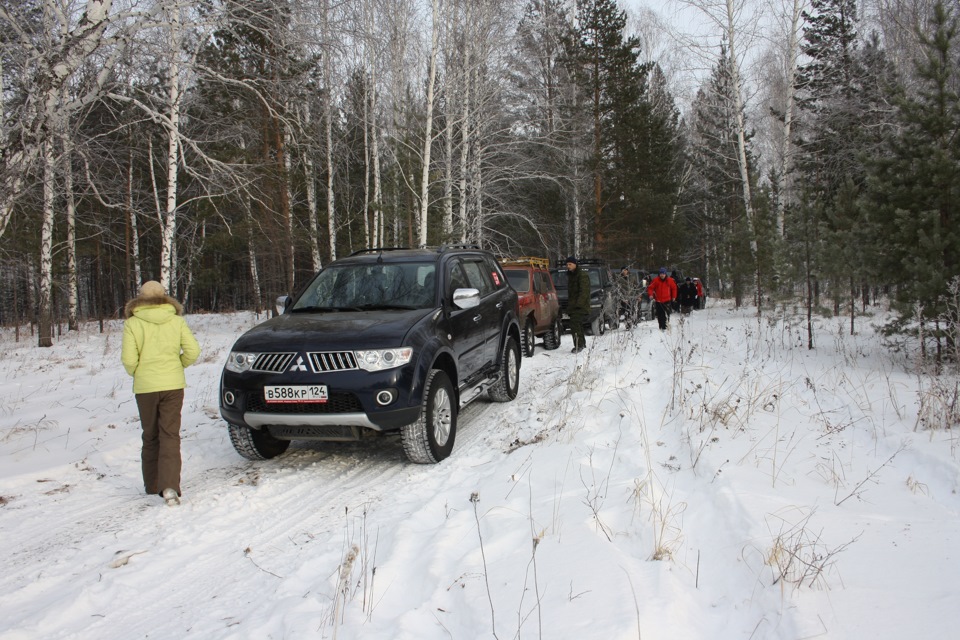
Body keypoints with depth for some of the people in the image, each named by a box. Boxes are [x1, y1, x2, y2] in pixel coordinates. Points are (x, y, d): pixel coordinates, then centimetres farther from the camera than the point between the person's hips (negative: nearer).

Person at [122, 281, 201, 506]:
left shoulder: (132, 323, -4)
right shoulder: (176, 320, 0)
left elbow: (129, 360, -10)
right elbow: (193, 351, -5)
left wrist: (137, 373, 10)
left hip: (145, 387, 0)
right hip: (173, 385, 0)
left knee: (150, 436, 15)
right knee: (170, 435, 0)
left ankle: (152, 485, 23)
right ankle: (169, 486, -13)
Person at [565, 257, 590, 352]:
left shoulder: (582, 275, -11)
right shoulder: (570, 275, 18)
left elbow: (584, 292, -18)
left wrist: (578, 304, -24)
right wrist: (569, 304, 19)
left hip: (580, 306, -9)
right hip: (573, 305, 9)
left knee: (575, 324, -16)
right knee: (578, 325, 14)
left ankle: (579, 345, -14)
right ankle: (582, 344, 24)